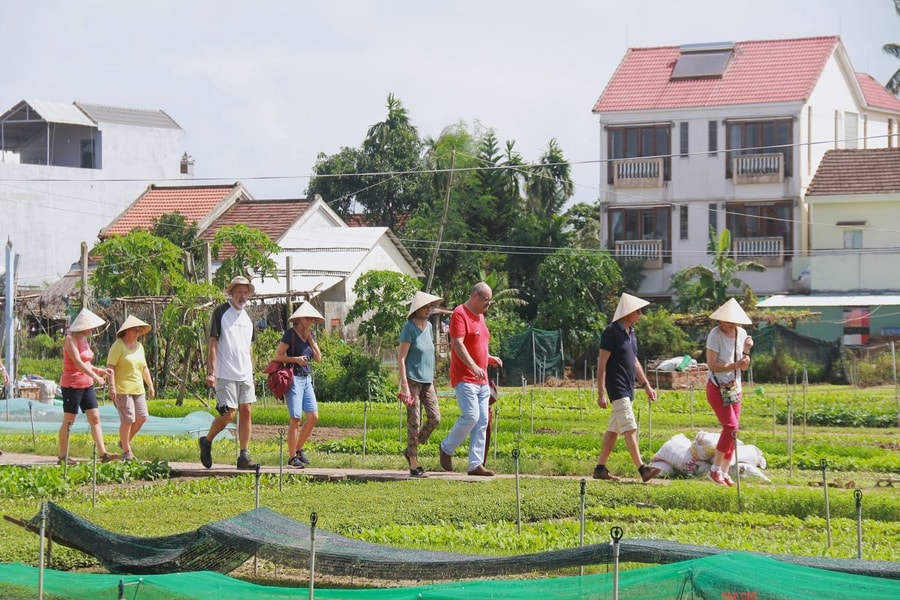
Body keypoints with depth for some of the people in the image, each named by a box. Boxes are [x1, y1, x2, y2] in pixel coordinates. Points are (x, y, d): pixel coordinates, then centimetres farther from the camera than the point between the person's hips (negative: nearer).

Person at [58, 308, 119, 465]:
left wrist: (100, 371, 7)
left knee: (95, 418, 0)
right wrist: (95, 376, -32)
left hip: (87, 385, 8)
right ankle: (62, 456, 6)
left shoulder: (84, 340, 13)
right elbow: (78, 362, -25)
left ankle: (102, 453, -4)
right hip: (72, 385, -8)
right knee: (68, 421, -1)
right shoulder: (70, 339, -13)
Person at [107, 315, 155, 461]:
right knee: (128, 419, -10)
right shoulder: (118, 345, -8)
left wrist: (150, 385, 20)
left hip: (138, 389, 8)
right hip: (122, 389, -8)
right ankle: (126, 451, -1)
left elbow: (144, 367, 24)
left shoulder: (139, 346, 16)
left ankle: (125, 441, 23)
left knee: (142, 417, 3)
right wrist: (112, 386, -20)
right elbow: (110, 366, -13)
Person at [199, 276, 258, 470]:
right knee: (228, 414, -8)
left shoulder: (247, 317, 16)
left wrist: (252, 373, 18)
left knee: (246, 412, 0)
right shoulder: (221, 312, -4)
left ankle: (244, 456, 3)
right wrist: (211, 372, -13)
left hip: (245, 375, 6)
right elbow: (213, 343, -8)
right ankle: (206, 442, 16)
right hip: (225, 374, -6)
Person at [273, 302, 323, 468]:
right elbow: (278, 356, -9)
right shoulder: (290, 334, -7)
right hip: (293, 378, -7)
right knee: (296, 419, -9)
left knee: (313, 417, 1)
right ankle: (292, 457, -3)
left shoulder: (310, 334, 13)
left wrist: (311, 340, 0)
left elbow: (318, 358, 10)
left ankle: (299, 449, 17)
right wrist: (296, 359, -21)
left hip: (306, 379, 7)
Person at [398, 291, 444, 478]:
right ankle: (414, 464, -1)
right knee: (414, 421, -5)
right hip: (412, 380, -7)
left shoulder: (428, 327, 12)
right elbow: (401, 358, -12)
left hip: (427, 381, 7)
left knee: (435, 418, -1)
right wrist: (404, 385, -18)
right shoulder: (409, 328, -9)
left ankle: (411, 450, 16)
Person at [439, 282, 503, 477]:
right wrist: (474, 366, -32)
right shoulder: (460, 314, -9)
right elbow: (458, 344, -21)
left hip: (481, 380, 9)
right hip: (464, 378, -9)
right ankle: (447, 448, 5)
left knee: (482, 422, 2)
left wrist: (490, 358, 11)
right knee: (471, 416, -17)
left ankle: (476, 464, 3)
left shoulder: (480, 316, 19)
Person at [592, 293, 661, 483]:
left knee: (613, 430, 10)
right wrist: (601, 393, -18)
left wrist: (646, 385, 21)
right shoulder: (612, 332, -13)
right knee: (630, 429, -14)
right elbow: (601, 363, -15)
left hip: (627, 388, 9)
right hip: (617, 388, -9)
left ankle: (600, 468, 15)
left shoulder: (631, 333, 15)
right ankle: (642, 469, -20)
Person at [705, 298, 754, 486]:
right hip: (717, 387, -7)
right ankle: (715, 469, -9)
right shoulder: (715, 334, -13)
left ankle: (724, 473, 11)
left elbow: (744, 367, 9)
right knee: (730, 426, -16)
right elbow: (712, 365, -17)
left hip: (734, 387, 7)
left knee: (732, 430, 5)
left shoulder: (741, 334, 5)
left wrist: (746, 351, -9)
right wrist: (735, 365, -23)